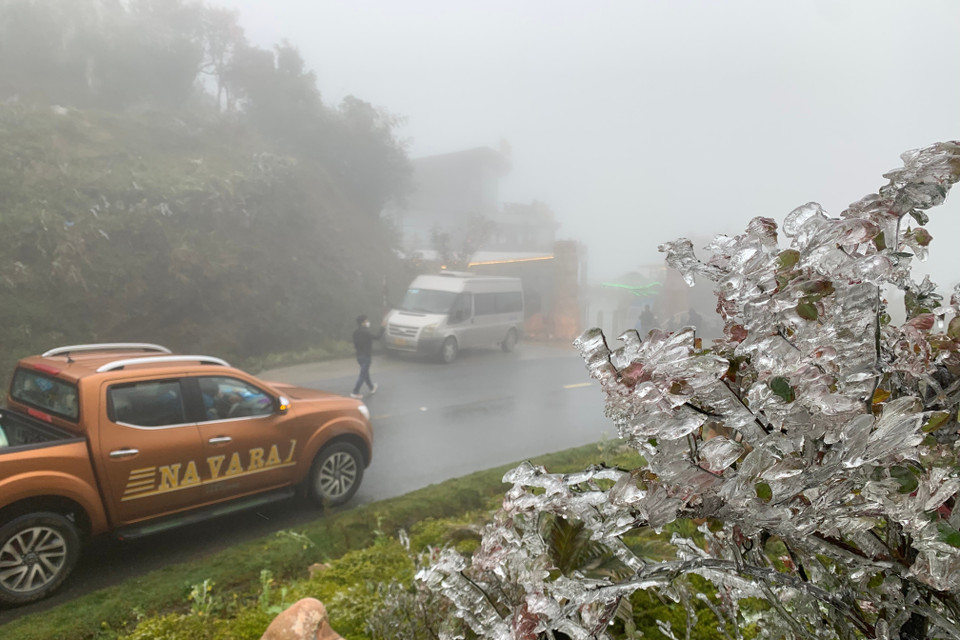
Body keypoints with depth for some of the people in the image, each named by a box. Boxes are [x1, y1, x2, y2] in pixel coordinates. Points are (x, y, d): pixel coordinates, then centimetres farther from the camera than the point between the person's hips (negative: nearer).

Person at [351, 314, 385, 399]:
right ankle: (355, 393, -5)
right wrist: (382, 328, -14)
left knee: (365, 373, 21)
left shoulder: (356, 332, 6)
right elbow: (376, 336, -25)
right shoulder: (366, 331, -20)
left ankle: (372, 388, 39)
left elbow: (355, 345, 12)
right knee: (363, 374, -3)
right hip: (366, 356, -9)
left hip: (359, 356, 9)